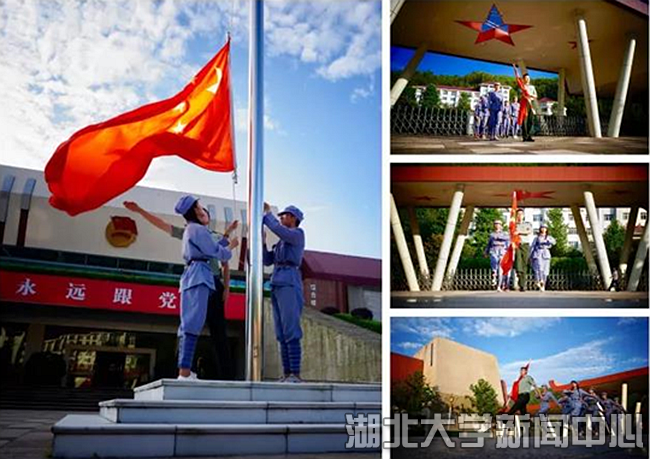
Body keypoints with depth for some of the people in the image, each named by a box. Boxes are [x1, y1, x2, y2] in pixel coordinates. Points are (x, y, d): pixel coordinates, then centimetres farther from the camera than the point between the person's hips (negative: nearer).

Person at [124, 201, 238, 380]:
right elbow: (161, 224, 11)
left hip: (214, 284, -1)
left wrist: (226, 287, -2)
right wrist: (139, 210, 5)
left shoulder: (217, 238, 11)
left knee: (218, 331, -1)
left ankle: (226, 375, -1)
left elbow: (225, 264, 10)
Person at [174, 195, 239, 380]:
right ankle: (185, 372, -25)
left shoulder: (190, 230, 26)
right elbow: (216, 253, -5)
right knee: (193, 323, -17)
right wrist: (231, 246, 12)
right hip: (199, 275, -11)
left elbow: (212, 246, 27)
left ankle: (184, 371, 3)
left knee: (189, 324, 6)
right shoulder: (198, 229, -4)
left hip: (192, 275, 11)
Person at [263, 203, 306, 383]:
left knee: (291, 331, -15)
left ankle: (295, 374, -18)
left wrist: (267, 213, 0)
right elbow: (267, 260, 23)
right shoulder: (281, 242, 28)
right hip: (276, 285, 8)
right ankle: (287, 374, 0)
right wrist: (263, 243, 11)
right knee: (281, 334, 2)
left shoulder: (297, 233, 6)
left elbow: (277, 228, -12)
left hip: (289, 283, -8)